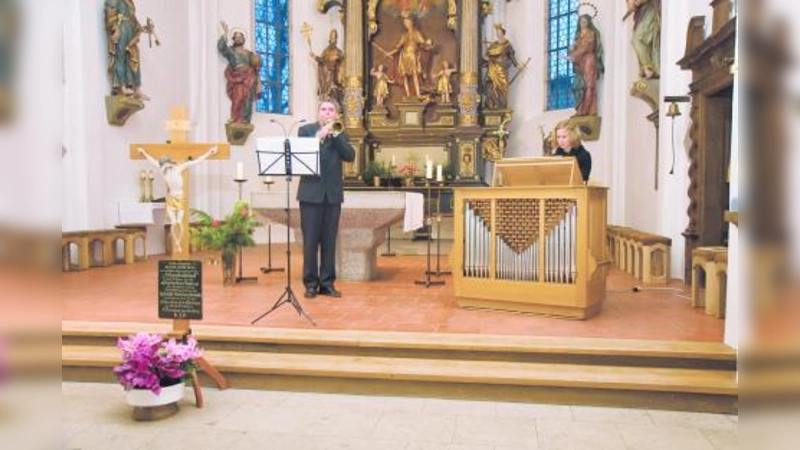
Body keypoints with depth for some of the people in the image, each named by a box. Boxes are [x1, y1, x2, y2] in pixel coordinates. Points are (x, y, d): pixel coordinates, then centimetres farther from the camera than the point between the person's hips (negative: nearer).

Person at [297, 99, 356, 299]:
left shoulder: (340, 134, 12)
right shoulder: (305, 130, 6)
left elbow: (350, 156, -4)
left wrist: (335, 135, -12)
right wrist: (319, 136, -17)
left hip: (333, 193, 2)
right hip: (311, 192, -2)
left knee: (329, 240, 5)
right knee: (310, 240, -1)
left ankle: (327, 282, 12)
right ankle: (310, 283, 7)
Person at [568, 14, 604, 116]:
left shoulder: (591, 33, 0)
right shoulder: (578, 34, 21)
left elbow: (585, 47, -13)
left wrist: (572, 56, -19)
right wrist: (572, 48, -5)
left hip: (588, 60, -7)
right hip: (580, 62, 7)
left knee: (588, 84, -12)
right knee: (580, 85, -2)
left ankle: (586, 110, -17)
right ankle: (581, 111, -4)